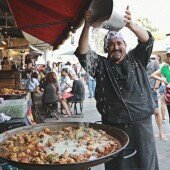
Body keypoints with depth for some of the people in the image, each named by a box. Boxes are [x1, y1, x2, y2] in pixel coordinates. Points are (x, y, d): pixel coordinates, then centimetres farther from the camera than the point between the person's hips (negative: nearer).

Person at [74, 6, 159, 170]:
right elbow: (82, 52, -6)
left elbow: (147, 40, -6)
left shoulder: (136, 59, 9)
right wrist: (87, 25, -20)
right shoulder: (101, 65, 8)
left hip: (141, 123, 1)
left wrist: (130, 24, -26)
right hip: (113, 124, 0)